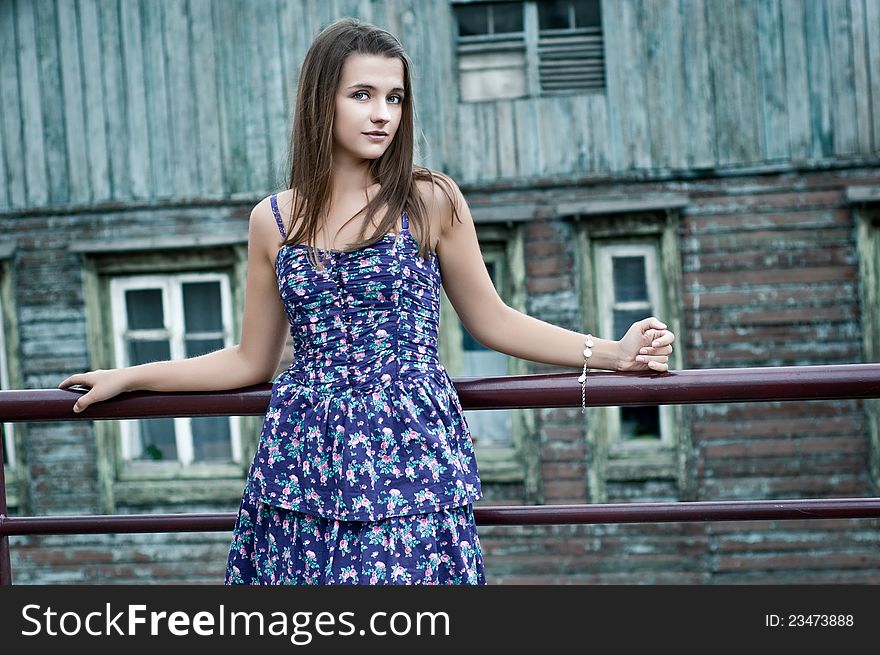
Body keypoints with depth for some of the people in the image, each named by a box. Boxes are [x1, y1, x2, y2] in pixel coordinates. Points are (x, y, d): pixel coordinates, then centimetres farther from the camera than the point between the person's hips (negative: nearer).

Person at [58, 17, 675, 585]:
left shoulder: (431, 201, 0)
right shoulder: (273, 221, 7)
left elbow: (492, 320, 8)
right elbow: (252, 360, 15)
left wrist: (612, 352, 3)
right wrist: (127, 377, 16)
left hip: (409, 460, -2)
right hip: (304, 457, 2)